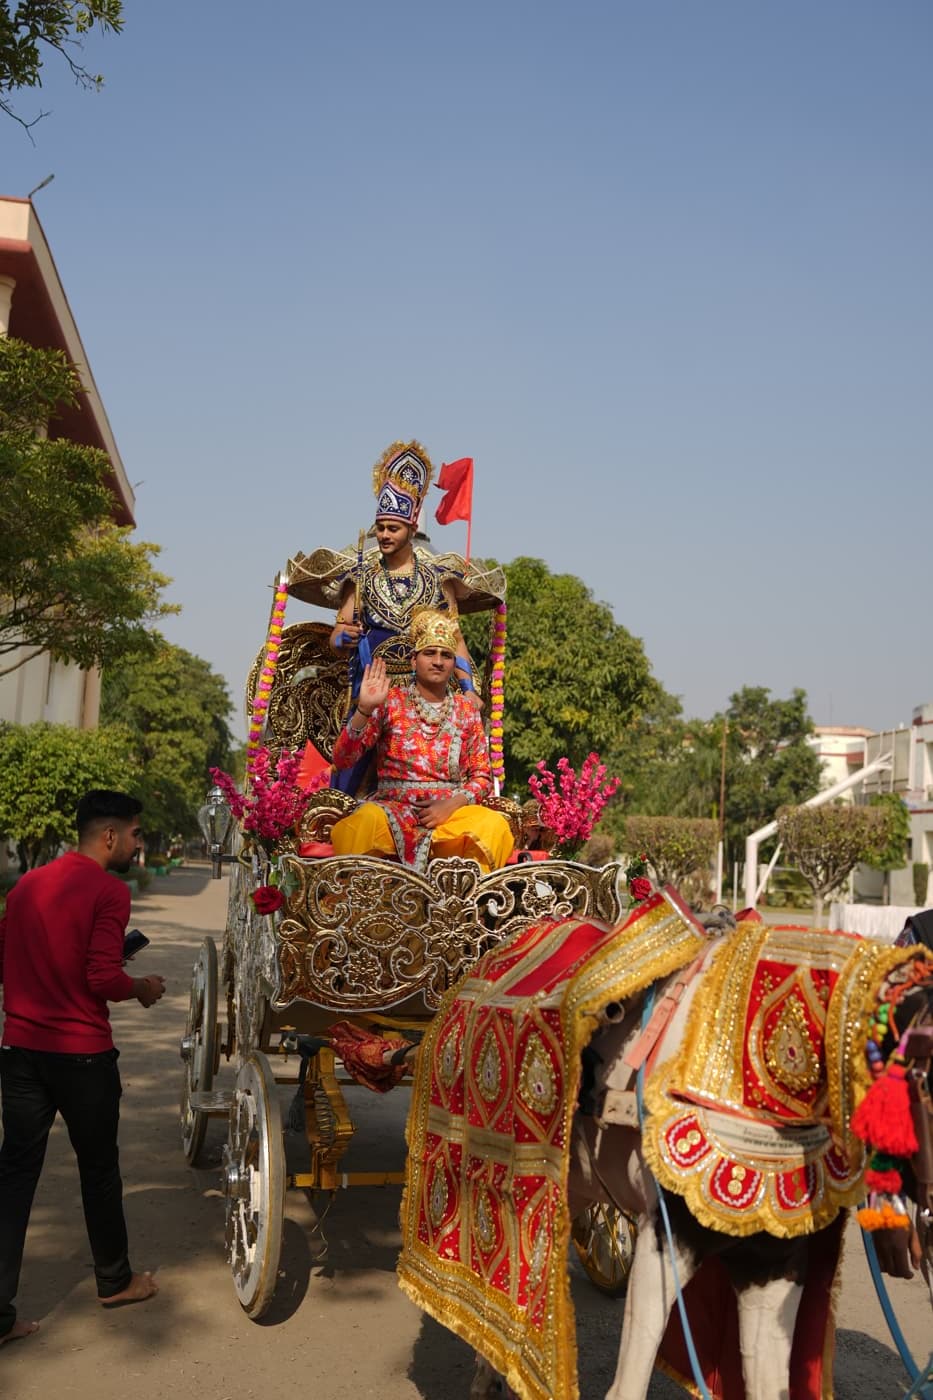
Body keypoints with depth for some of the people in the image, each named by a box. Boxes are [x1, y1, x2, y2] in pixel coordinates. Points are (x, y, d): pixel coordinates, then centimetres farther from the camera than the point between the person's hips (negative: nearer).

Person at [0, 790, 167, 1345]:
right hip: (82, 1054, -5)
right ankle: (115, 1280, 32)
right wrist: (143, 987, -2)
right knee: (98, 1169, 13)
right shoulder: (109, 891, -15)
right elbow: (104, 979, -20)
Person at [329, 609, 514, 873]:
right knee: (366, 821, -36)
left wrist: (451, 804, -9)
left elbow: (482, 776, 10)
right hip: (393, 809, -2)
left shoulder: (466, 711, 11)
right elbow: (342, 759, -4)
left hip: (451, 811, 2)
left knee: (494, 824, -29)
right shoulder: (391, 701, 4)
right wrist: (364, 709, -18)